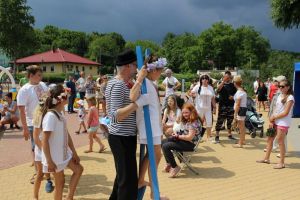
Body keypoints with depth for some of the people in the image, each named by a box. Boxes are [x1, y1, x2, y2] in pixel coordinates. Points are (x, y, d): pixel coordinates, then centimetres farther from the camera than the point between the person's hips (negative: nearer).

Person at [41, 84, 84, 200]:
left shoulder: (60, 113, 4)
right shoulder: (50, 116, -23)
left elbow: (66, 134, 9)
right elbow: (45, 141, -24)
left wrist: (74, 153, 10)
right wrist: (49, 162, -23)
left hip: (64, 153, 9)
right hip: (54, 157, -9)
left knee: (78, 169, 14)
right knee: (60, 182, 6)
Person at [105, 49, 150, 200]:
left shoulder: (124, 83, 12)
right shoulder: (118, 85, -19)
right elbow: (115, 115, -27)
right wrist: (139, 103, -30)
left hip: (125, 136, 10)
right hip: (122, 137, -10)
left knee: (123, 176, 24)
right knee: (128, 179, -2)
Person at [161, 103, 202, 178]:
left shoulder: (194, 122, -19)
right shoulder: (186, 121, 12)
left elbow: (190, 137, -25)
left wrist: (178, 136, -14)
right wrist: (176, 133, -2)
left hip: (190, 144, -10)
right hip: (182, 140, 10)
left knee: (165, 146, -21)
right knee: (163, 142, 10)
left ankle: (175, 167, -9)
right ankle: (169, 163, 17)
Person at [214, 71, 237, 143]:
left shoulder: (232, 85, 10)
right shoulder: (221, 84, -1)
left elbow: (235, 93, 17)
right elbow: (218, 89, -22)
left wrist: (233, 97, -5)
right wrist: (223, 81, -27)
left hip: (231, 105, 4)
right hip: (222, 105, -4)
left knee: (230, 121, 13)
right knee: (220, 121, -5)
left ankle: (230, 135, 27)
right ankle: (217, 136, -1)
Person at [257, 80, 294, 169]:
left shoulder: (290, 97, -12)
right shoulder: (279, 96, 12)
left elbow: (285, 113, -17)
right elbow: (275, 109, 9)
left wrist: (274, 117, -10)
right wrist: (271, 120, -1)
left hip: (283, 123, -8)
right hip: (275, 122, 8)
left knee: (280, 141, -2)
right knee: (270, 139, 12)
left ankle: (281, 163, 9)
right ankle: (266, 158, 24)